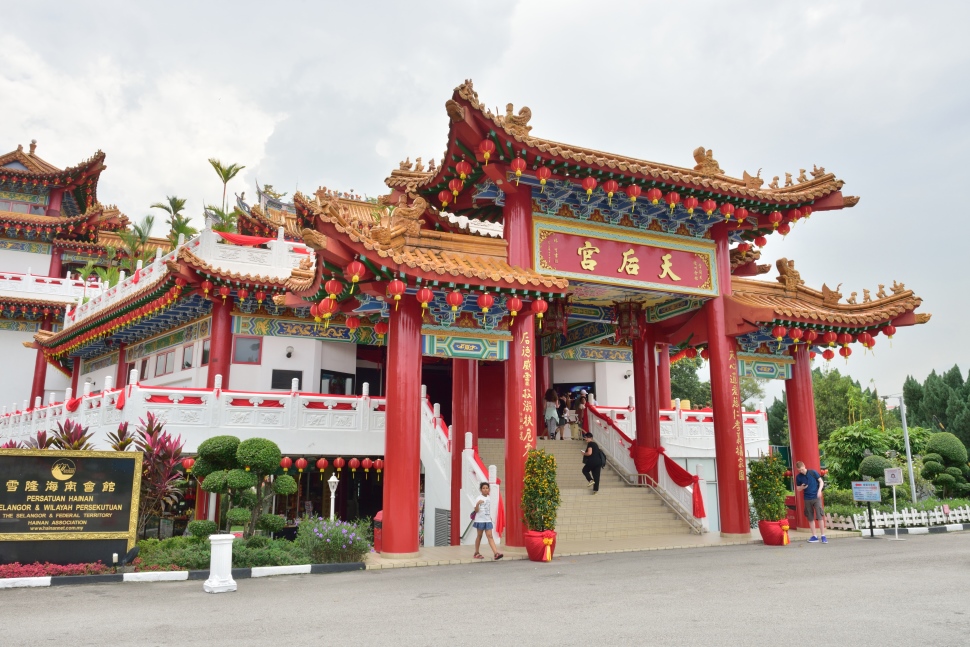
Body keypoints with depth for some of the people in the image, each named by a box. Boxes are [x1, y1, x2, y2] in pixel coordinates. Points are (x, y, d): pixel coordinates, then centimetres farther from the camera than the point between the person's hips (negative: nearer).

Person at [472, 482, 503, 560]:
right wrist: (477, 504, -34)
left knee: (490, 536, -3)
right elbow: (476, 510, -16)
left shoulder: (488, 499, 10)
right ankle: (476, 553, 20)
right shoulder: (479, 498, -9)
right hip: (480, 520, -5)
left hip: (488, 520, 5)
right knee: (479, 536, 6)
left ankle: (496, 553, -15)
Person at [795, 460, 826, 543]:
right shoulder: (798, 477, 3)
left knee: (820, 516, -7)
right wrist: (802, 487, -10)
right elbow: (798, 488, 13)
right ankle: (814, 536, 14)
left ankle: (823, 536, -2)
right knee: (810, 518, 6)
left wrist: (819, 490, -14)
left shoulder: (813, 472, -4)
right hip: (807, 499, 3)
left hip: (816, 498, -3)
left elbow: (821, 481, 2)